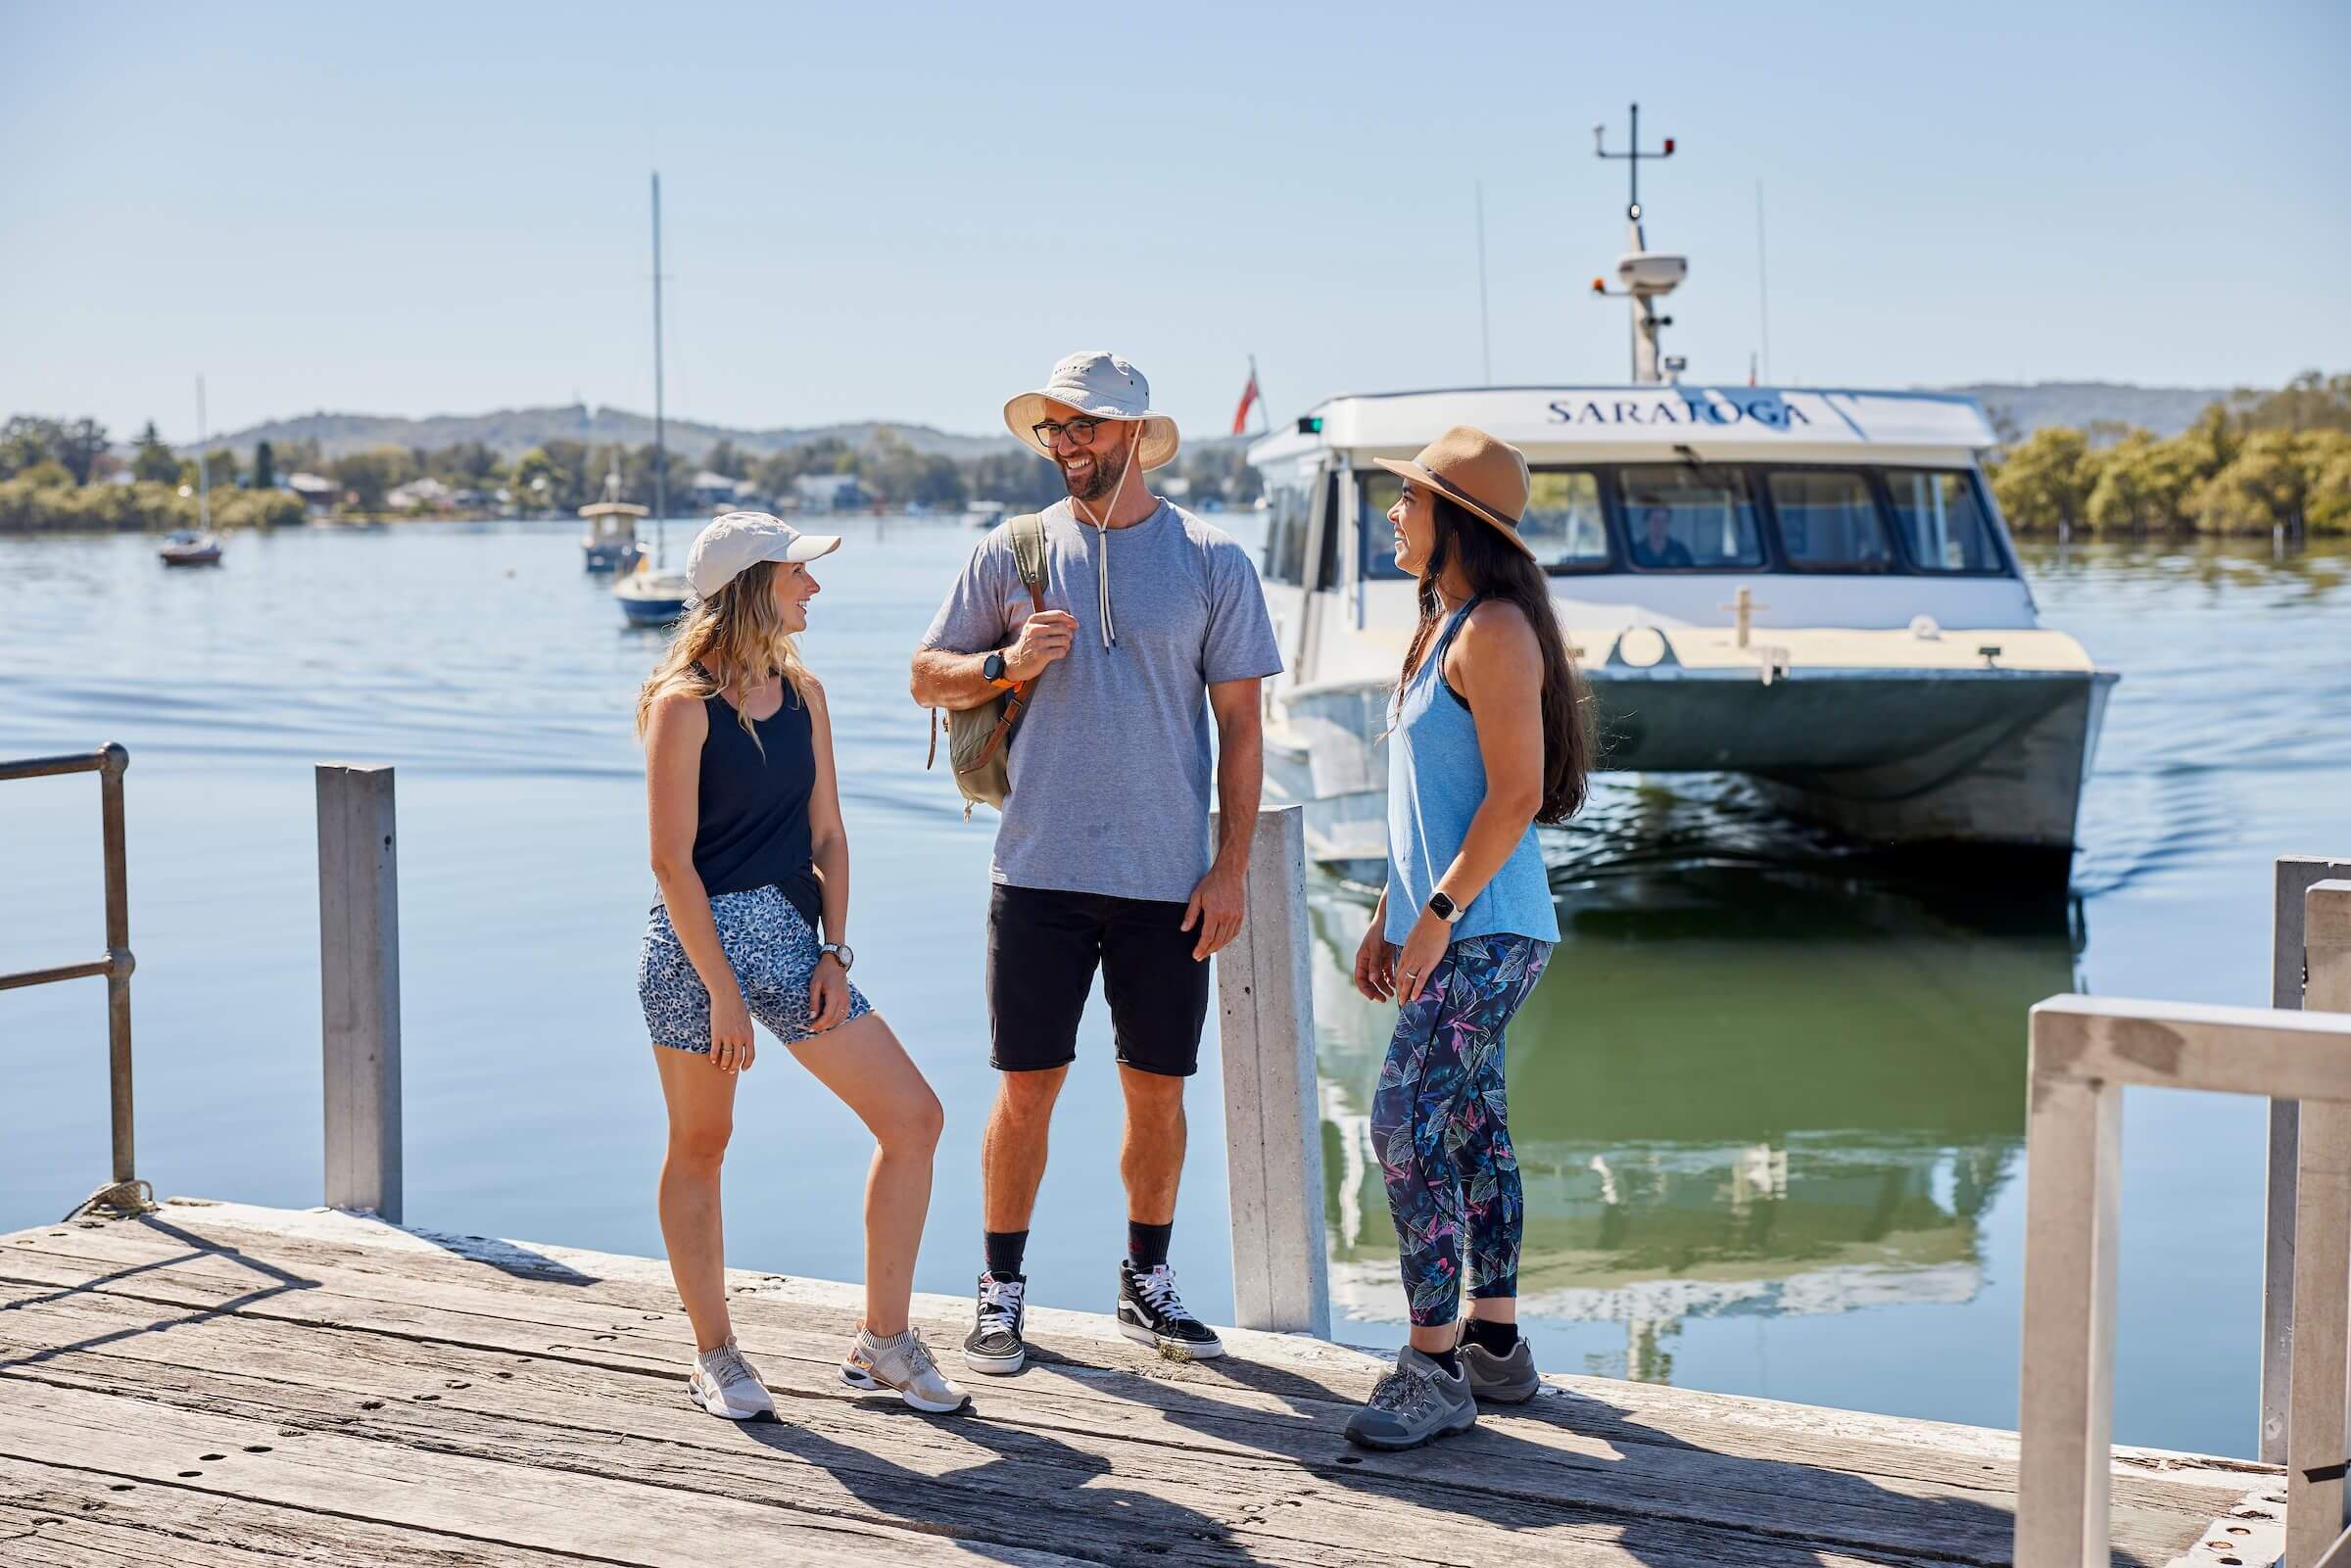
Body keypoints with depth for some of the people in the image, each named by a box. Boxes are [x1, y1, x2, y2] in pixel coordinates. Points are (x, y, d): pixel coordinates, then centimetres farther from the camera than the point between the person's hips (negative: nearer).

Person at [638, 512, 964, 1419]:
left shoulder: (803, 695, 8)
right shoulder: (685, 705, -11)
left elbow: (826, 835, 11)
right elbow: (672, 862, -13)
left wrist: (834, 952, 0)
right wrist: (722, 992, -15)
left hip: (792, 937, 6)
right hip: (699, 941, -6)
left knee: (913, 1119, 0)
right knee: (700, 1144, 6)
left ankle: (881, 1342, 11)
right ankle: (714, 1355, 23)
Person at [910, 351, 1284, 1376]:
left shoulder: (1212, 562, 3)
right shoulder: (1013, 553, 5)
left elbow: (1239, 725, 3)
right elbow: (928, 678, 11)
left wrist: (1231, 867, -3)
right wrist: (1008, 662, -9)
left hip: (1169, 879, 0)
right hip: (1041, 870, 0)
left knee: (1158, 1088, 8)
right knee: (1026, 1086, 2)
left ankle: (1146, 1283, 25)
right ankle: (1002, 1290, 16)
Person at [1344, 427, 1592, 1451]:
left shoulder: (1494, 631, -13)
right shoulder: (1438, 629, 17)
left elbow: (1516, 795, -20)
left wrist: (1437, 914, -20)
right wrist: (1388, 917, 18)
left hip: (1485, 932, -10)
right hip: (1451, 930, 10)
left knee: (1406, 1122, -13)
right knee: (1471, 1127, 13)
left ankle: (1433, 1368, -8)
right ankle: (1494, 1343, 22)